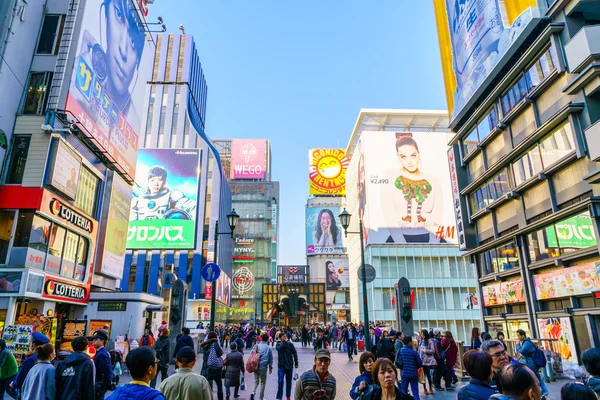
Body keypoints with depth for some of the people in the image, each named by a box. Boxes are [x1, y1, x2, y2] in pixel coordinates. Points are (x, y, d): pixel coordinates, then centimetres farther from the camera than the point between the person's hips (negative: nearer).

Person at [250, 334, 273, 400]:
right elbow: (270, 359, 2)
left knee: (256, 381, 15)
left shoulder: (256, 346, 0)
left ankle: (253, 392, -10)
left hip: (256, 367, 2)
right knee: (263, 382, 12)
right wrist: (270, 367, 14)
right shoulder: (268, 348, -4)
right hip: (263, 367, -2)